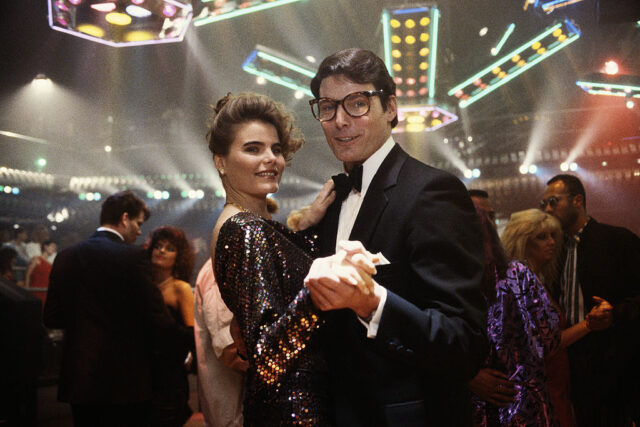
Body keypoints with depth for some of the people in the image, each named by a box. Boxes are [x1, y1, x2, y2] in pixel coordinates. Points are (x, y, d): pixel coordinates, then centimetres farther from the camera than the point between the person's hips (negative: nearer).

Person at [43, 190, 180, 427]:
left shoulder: (65, 257, 4)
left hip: (78, 379, 5)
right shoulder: (134, 257, -13)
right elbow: (157, 319, -16)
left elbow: (51, 318, 8)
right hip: (125, 381, -5)